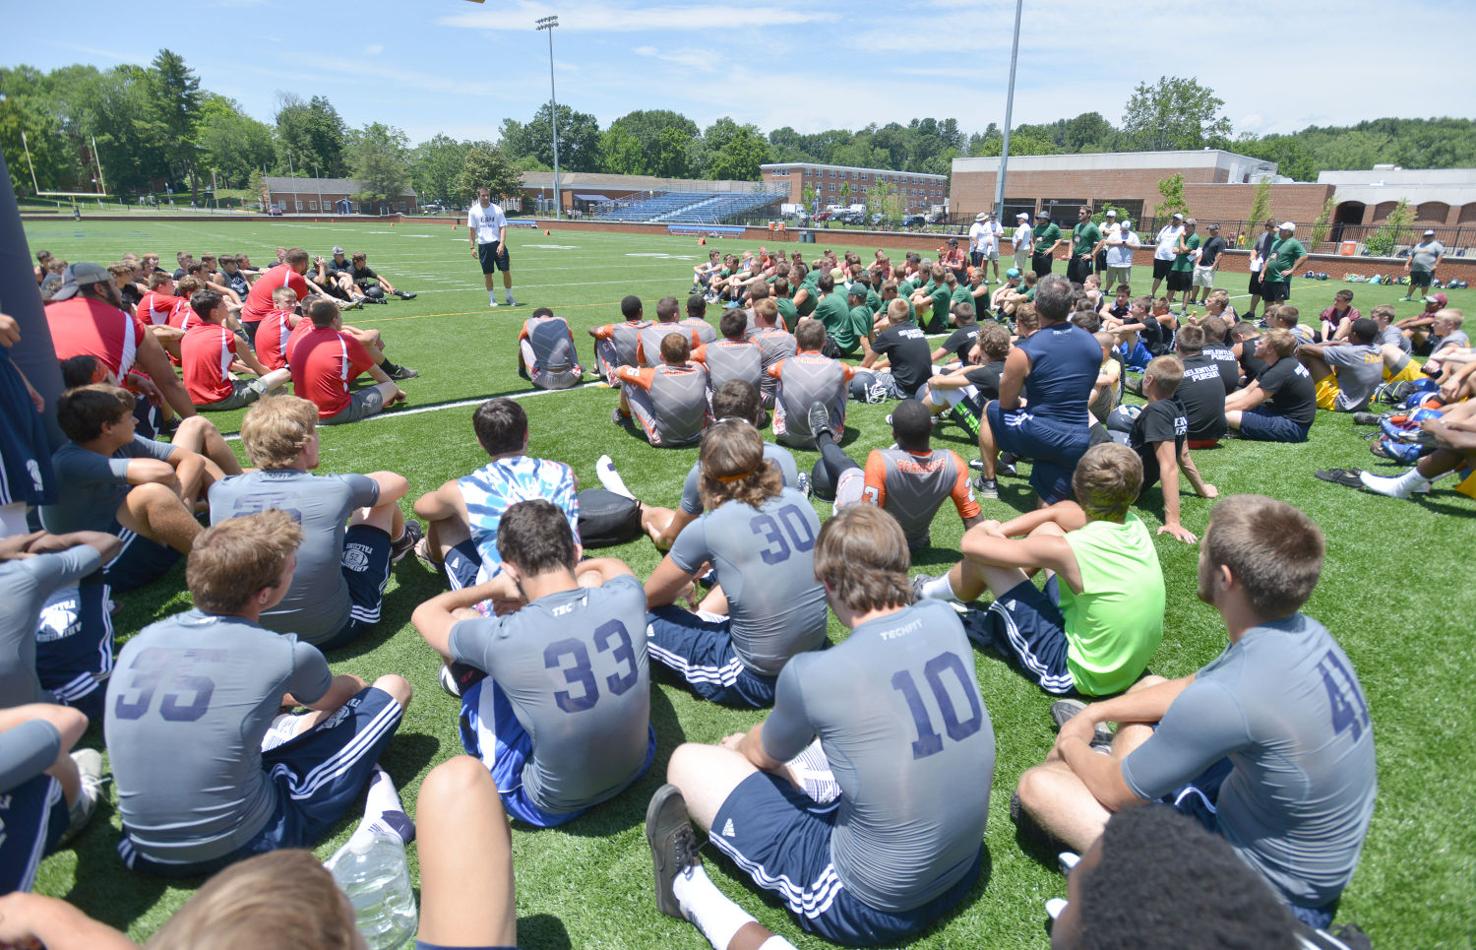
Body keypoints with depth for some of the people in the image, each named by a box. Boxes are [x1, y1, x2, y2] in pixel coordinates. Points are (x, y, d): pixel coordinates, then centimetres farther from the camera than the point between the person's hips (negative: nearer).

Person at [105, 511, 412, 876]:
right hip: (240, 850, -5)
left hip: (146, 852, 6)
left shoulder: (140, 640, -3)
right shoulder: (284, 655, -16)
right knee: (392, 688, 2)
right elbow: (341, 694, 9)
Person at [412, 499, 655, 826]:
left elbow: (425, 613, -4)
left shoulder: (501, 639, -29)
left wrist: (495, 587, 9)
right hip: (636, 766, 4)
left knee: (460, 616, 1)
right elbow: (611, 564, 9)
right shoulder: (625, 598, -20)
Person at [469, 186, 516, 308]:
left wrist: (502, 244, -16)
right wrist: (472, 247, 0)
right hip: (483, 245, 0)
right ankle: (492, 299, 17)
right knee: (487, 274, 4)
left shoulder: (497, 209, 0)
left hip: (498, 244, 0)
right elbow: (471, 230, 6)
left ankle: (509, 297, 11)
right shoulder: (473, 211, 2)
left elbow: (503, 228, -3)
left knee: (506, 270, -3)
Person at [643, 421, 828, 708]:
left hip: (757, 681, -6)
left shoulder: (707, 529, -18)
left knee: (641, 616, 1)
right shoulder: (797, 499, -4)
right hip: (813, 657, 6)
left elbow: (649, 597, -2)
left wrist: (681, 587, 20)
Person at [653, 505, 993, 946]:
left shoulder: (813, 673, -27)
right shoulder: (945, 620, -11)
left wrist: (738, 746, 23)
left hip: (869, 906, -6)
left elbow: (761, 756, -3)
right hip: (964, 872, 6)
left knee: (687, 763, 1)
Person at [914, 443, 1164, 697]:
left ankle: (928, 593, 25)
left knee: (982, 554, -8)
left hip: (1076, 675, -7)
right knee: (1047, 528, 11)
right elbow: (1058, 511, 10)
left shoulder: (1072, 548, -29)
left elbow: (971, 544, -20)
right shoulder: (1135, 524, -8)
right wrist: (998, 531, 4)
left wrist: (982, 532, 3)